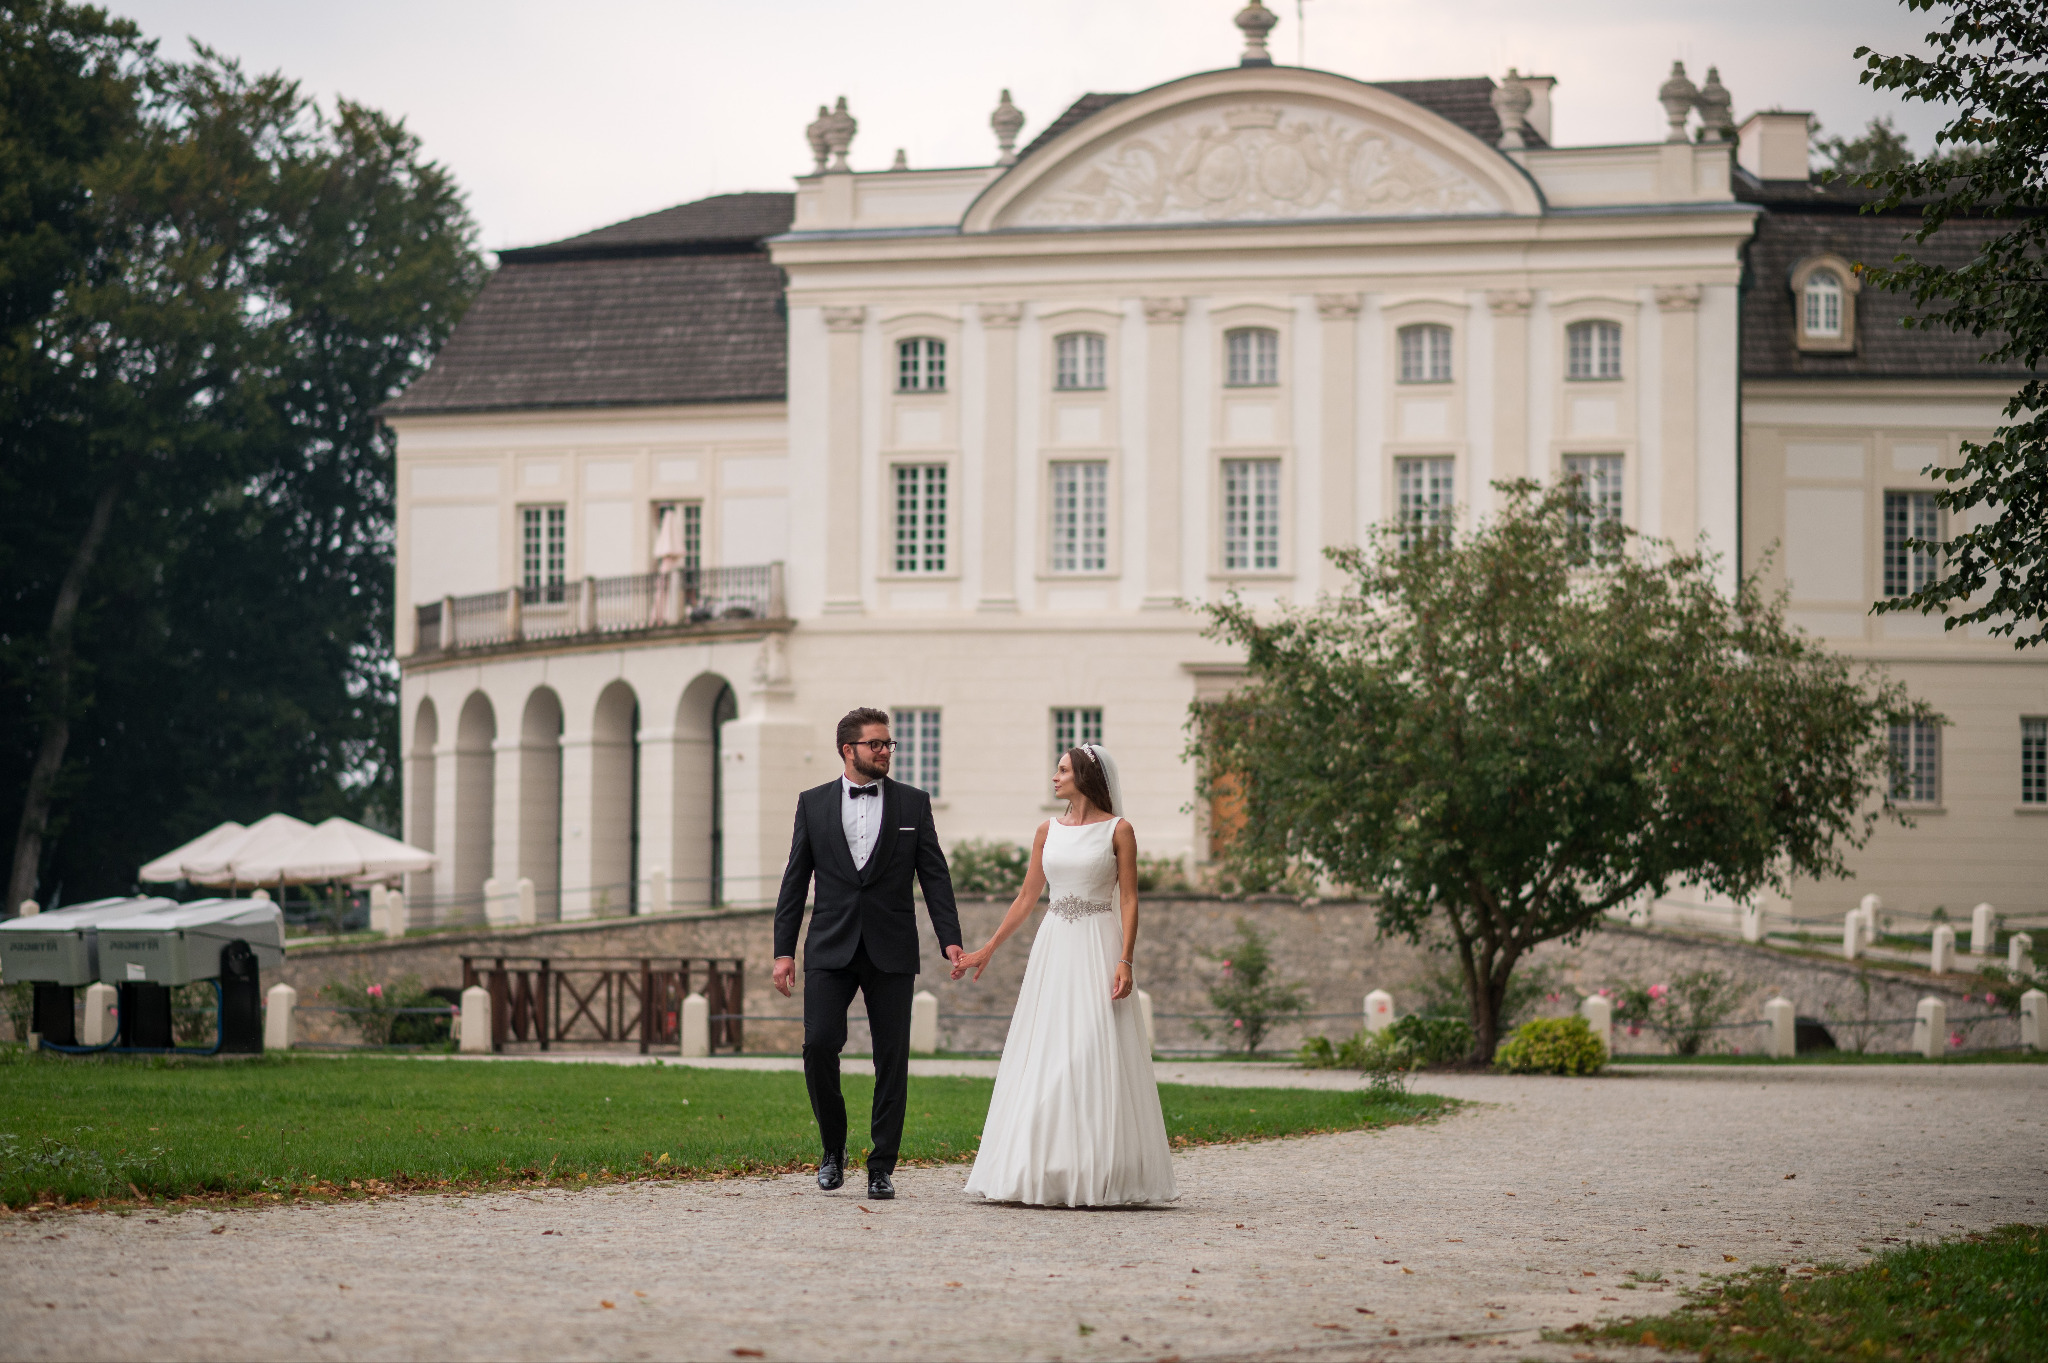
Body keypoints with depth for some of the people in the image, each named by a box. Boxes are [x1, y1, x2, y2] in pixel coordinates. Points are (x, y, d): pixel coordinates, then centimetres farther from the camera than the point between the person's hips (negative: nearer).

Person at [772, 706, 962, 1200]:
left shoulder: (913, 803, 7)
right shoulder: (813, 803, 8)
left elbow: (934, 876, 4)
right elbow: (795, 881, 8)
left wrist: (950, 939, -8)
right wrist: (783, 950, 2)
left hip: (891, 952, 0)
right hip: (830, 950, 0)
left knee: (892, 1059, -1)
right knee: (819, 1045, -11)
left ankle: (882, 1168, 6)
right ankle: (833, 1149, 10)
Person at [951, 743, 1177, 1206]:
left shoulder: (1118, 830, -1)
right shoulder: (1048, 831, 12)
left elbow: (1129, 900, -5)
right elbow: (1026, 898, 16)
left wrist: (1125, 961, -15)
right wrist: (987, 951, 15)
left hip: (1099, 949, -5)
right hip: (1053, 949, 5)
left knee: (1096, 1058, -8)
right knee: (1043, 1059, 1)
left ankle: (1097, 1176, -5)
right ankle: (1046, 1172, 4)